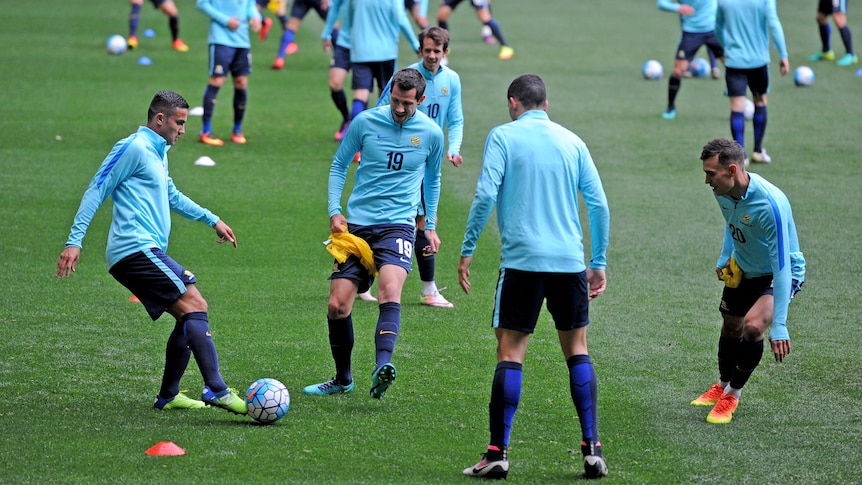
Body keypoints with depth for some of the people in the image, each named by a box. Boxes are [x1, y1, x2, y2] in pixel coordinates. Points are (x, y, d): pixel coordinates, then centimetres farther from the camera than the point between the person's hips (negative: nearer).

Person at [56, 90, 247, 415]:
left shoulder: (158, 153, 23)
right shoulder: (135, 148, -7)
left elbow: (171, 196, 40)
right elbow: (97, 190, -9)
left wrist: (212, 220, 43)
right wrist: (75, 241, -15)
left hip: (149, 252, 10)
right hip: (137, 250, -10)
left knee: (190, 317, 12)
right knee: (194, 306, -18)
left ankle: (168, 396, 19)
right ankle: (216, 390, -27)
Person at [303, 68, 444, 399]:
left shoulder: (431, 134, 1)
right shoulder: (365, 122, -1)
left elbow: (432, 180, 20)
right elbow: (339, 165, 10)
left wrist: (431, 226, 19)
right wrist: (334, 211, 0)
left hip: (398, 225, -2)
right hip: (356, 224, 2)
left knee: (390, 290, -29)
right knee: (337, 305, -2)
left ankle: (382, 366, -44)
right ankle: (343, 379, 17)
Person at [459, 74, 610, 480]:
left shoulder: (503, 136, 2)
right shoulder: (571, 141, 12)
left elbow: (485, 194, -9)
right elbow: (599, 205, 8)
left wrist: (467, 250, -4)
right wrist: (598, 262, 15)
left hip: (522, 261, -3)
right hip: (570, 260, 3)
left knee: (510, 354, 0)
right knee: (577, 351, 12)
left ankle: (497, 453, -4)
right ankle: (592, 449, 6)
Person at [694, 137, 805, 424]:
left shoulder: (770, 204, -38)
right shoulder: (723, 192, -14)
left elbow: (781, 267, -37)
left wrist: (779, 326, -38)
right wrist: (725, 257, 4)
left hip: (780, 274, -7)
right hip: (743, 270, 7)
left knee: (753, 326, -26)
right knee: (730, 327, 17)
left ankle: (732, 396, -2)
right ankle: (722, 386, 47)